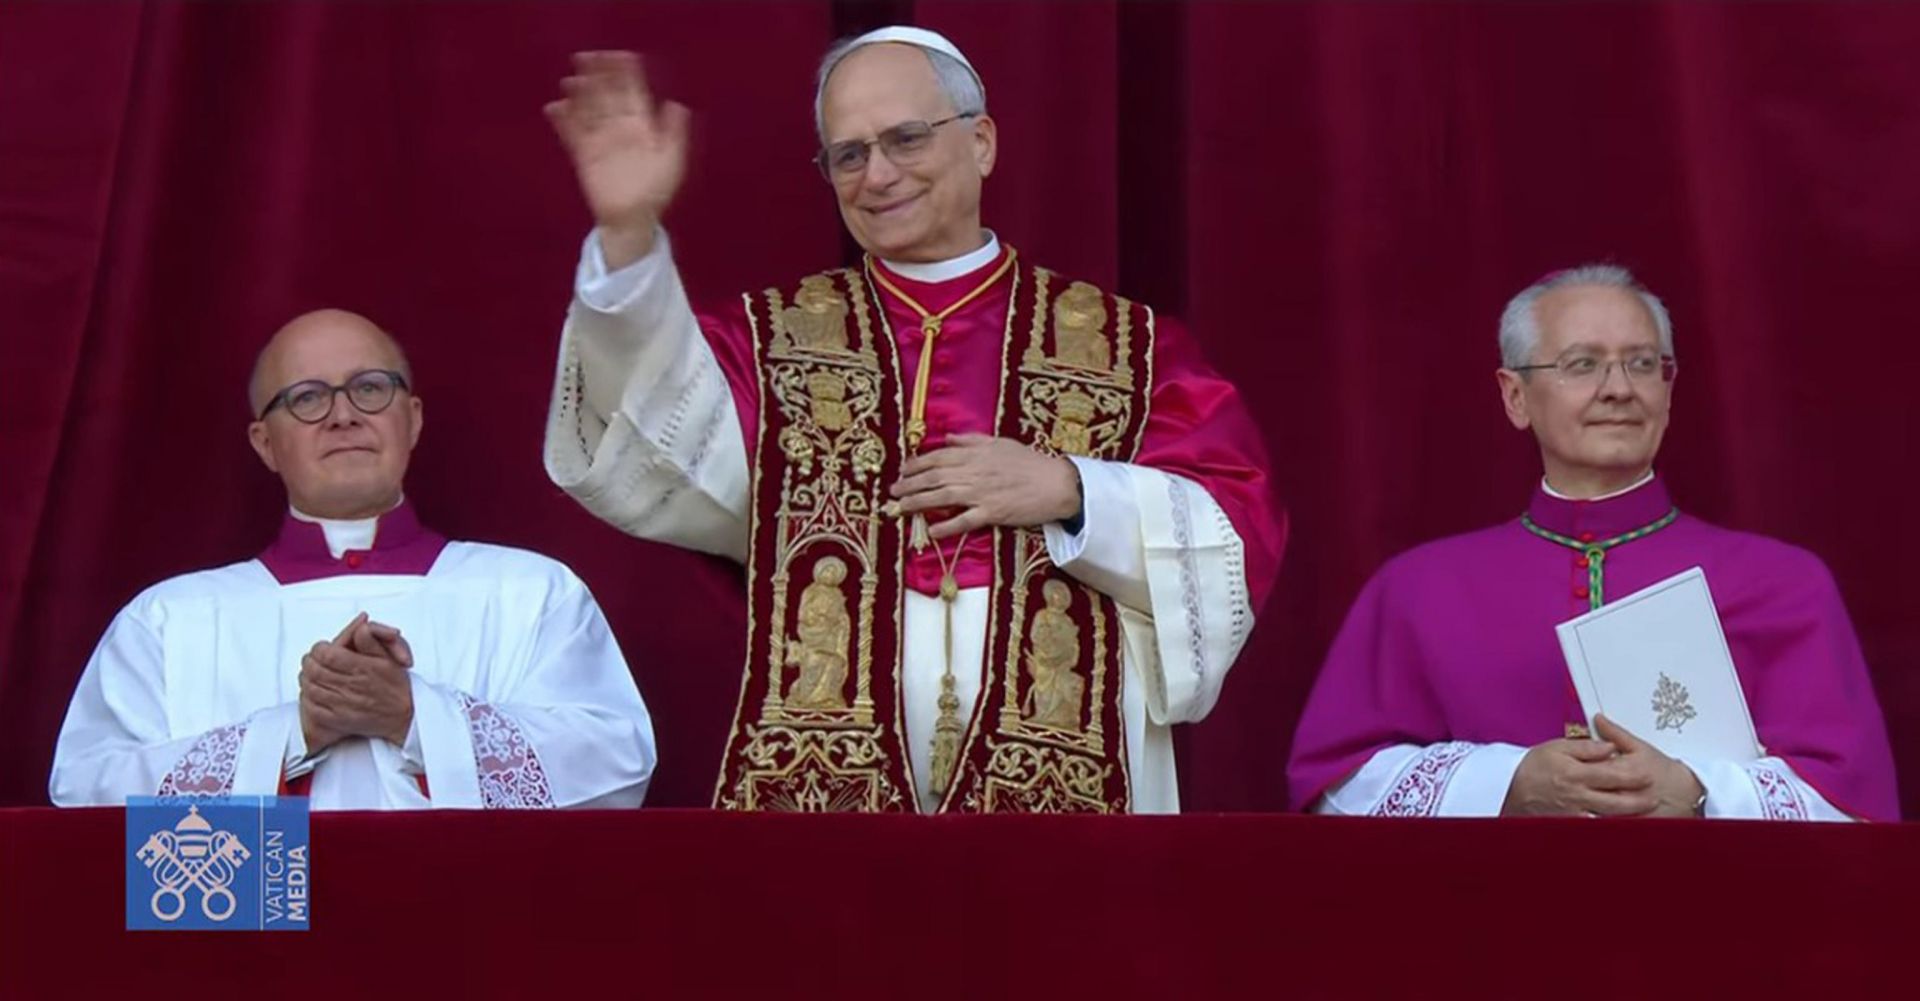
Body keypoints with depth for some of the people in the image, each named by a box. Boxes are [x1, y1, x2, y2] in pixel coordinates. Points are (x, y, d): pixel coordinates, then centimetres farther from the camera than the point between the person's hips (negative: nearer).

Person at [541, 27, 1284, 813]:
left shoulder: (1124, 347, 8)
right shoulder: (778, 339, 9)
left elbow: (1240, 537, 1)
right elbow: (661, 454, -11)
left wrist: (1070, 491, -13)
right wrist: (628, 236, -23)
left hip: (1060, 778, 0)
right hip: (824, 772, 0)